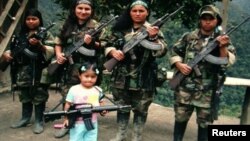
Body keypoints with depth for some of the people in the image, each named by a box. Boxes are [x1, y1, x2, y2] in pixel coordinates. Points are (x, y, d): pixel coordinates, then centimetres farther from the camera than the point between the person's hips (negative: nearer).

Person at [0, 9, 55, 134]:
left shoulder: (46, 34, -1)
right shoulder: (20, 34, 14)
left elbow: (51, 51, -9)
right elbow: (13, 48, 17)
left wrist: (39, 44, -23)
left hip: (40, 71, -5)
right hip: (23, 71, 5)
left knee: (39, 96, 0)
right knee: (24, 96, 13)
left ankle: (39, 122, 9)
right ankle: (25, 119, 27)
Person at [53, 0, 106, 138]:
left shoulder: (95, 26, -3)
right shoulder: (68, 25, 8)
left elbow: (103, 47, -5)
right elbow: (59, 42, 14)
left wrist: (91, 43, -24)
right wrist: (58, 54, -4)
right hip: (69, 66, 4)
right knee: (67, 95, 10)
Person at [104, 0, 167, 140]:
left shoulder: (154, 30, -1)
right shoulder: (121, 29, 6)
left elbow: (162, 51, -11)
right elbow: (109, 45, 10)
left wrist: (153, 37, -25)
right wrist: (113, 52, -11)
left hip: (143, 79, -3)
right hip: (121, 77, 3)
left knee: (140, 109, 8)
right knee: (122, 107, 14)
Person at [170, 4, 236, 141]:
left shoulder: (223, 40, 2)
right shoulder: (189, 37, 3)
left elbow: (228, 62, -9)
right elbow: (174, 52, 10)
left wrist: (222, 47, -25)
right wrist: (179, 64, -7)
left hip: (208, 91, -1)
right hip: (185, 87, 1)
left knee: (205, 123, 9)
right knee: (180, 118, 12)